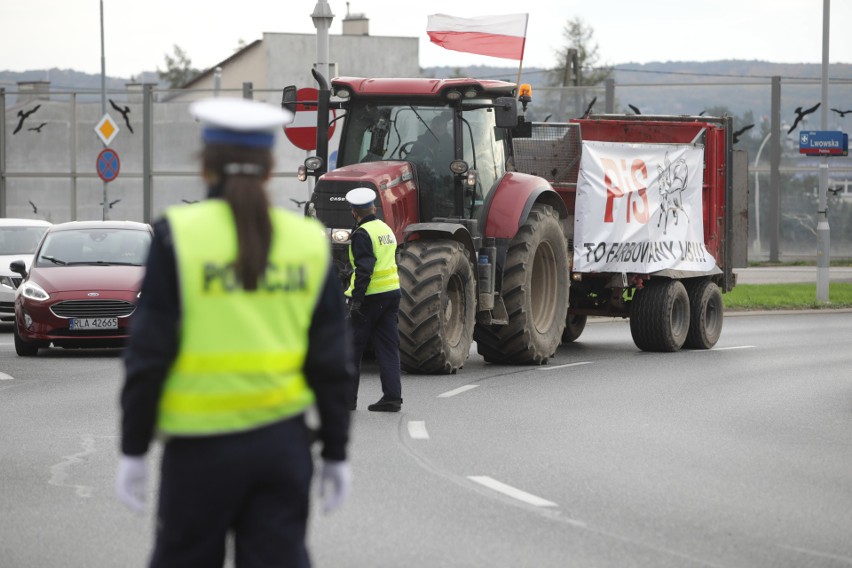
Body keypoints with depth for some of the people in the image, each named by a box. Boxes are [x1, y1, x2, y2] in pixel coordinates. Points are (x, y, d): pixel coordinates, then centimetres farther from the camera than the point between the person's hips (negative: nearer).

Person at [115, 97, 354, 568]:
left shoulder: (178, 235, -8)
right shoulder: (308, 241, 2)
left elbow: (149, 352, -8)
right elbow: (332, 361, 3)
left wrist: (133, 451, -1)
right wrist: (335, 453, 11)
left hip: (202, 445, -3)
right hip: (283, 441, 3)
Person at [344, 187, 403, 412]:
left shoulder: (362, 235, -13)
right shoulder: (386, 229, 13)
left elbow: (364, 269, -21)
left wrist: (356, 300, -21)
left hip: (370, 297, -7)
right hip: (392, 292, 7)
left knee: (351, 347, 2)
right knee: (388, 346, 7)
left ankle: (346, 397, 4)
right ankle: (392, 397, 2)